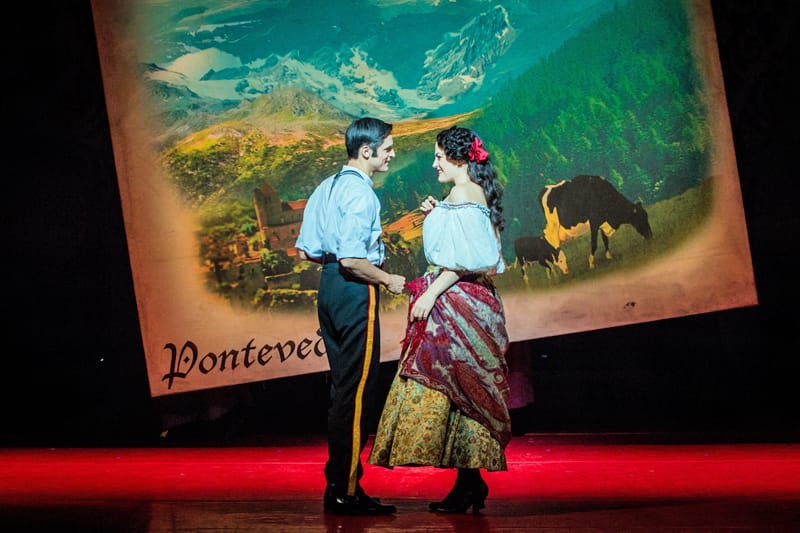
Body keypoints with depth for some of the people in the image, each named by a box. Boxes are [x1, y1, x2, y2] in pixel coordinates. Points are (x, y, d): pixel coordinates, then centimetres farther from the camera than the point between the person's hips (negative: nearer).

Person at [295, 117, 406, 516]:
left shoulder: (326, 188, 11)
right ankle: (345, 491, -3)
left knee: (342, 386, 15)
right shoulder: (361, 194, -16)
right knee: (357, 391, -5)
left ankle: (337, 483, 19)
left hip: (330, 288, 9)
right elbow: (352, 260, -23)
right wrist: (388, 280, -9)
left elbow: (306, 251, 13)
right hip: (355, 293, -9)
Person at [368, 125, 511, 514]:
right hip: (471, 303, 10)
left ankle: (467, 484, -8)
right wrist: (436, 217, 15)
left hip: (455, 302, -10)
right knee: (463, 389, 9)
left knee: (452, 386, -8)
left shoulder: (461, 194, -12)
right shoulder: (477, 193, 17)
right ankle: (471, 481, 12)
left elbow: (461, 259, -19)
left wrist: (431, 294, -19)